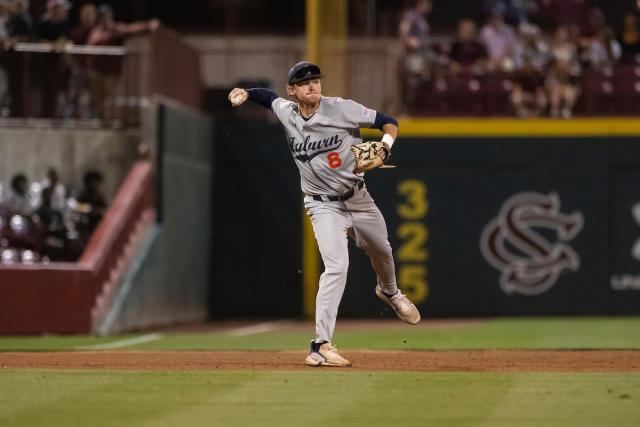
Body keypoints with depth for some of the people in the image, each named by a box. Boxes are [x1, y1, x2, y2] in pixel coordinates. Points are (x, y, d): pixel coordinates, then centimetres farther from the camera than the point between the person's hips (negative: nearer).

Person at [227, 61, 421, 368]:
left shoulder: (342, 109, -14)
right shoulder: (285, 113, -6)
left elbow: (388, 122, -8)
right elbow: (268, 96, 16)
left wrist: (384, 145, -28)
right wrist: (246, 93, -5)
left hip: (358, 198, 2)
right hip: (324, 206, -2)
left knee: (381, 251, 24)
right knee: (337, 266, -22)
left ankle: (389, 291, 61)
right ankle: (321, 346, -25)